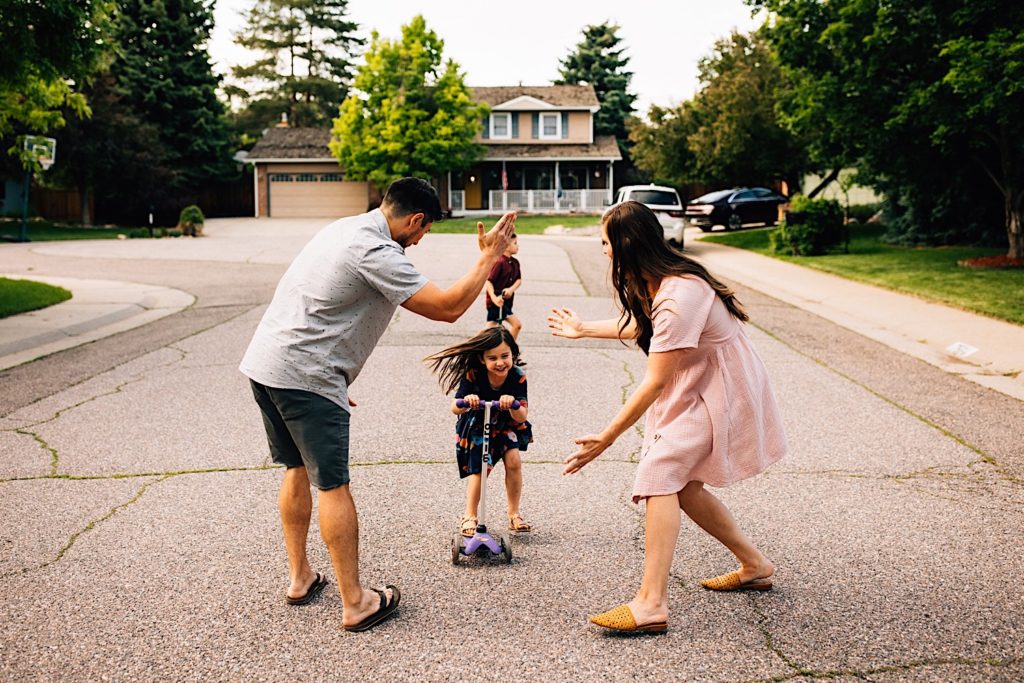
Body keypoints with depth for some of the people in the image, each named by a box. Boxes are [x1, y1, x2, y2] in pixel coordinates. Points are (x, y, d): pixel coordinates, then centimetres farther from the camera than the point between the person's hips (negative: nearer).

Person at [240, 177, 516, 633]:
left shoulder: (343, 228, 15)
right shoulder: (376, 252, -15)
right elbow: (447, 308, -17)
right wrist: (489, 258, -6)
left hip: (264, 361, 10)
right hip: (304, 377, -10)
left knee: (297, 469, 20)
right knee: (332, 484, -2)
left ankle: (299, 578, 31)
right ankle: (356, 603, 7)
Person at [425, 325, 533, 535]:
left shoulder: (517, 377, -24)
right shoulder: (473, 375, -27)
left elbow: (521, 417, -28)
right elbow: (454, 407, -30)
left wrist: (513, 406, -51)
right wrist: (466, 402, -53)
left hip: (506, 426, 1)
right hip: (476, 427, -1)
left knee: (513, 461, -16)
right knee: (479, 468, -12)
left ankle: (513, 514, 1)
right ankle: (469, 516, 7)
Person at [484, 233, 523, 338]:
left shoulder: (515, 262, 5)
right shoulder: (499, 262, -18)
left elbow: (519, 279, 6)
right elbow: (488, 281, -22)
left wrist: (511, 289, -15)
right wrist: (494, 298, -35)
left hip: (506, 301, 7)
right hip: (497, 301, -7)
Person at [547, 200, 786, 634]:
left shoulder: (678, 298, -29)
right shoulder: (657, 280, 1)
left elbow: (654, 384, -28)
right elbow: (640, 325, 23)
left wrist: (606, 438, -24)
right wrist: (584, 329, 33)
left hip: (720, 392, -10)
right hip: (697, 388, 10)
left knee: (660, 472, -20)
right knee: (682, 484, 12)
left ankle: (651, 603, -23)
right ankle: (754, 565, 28)